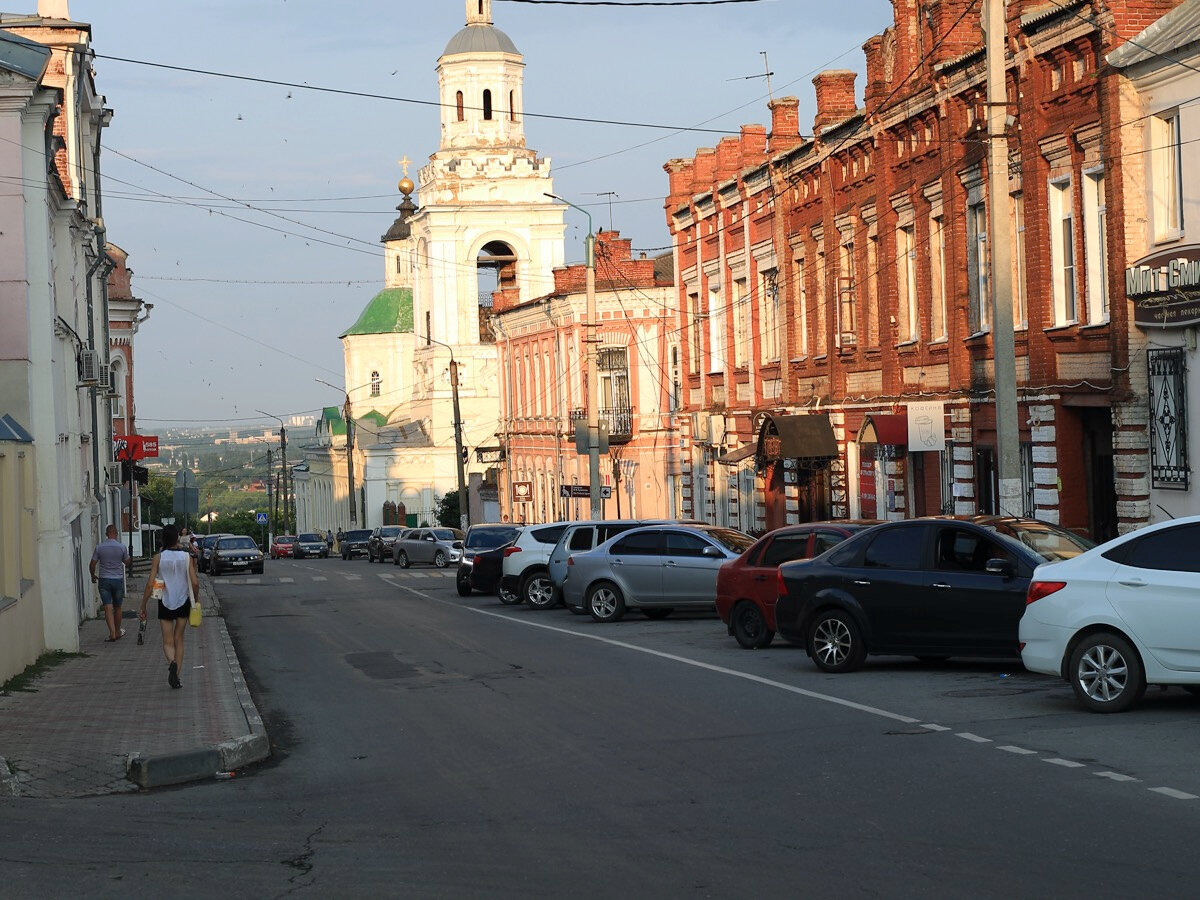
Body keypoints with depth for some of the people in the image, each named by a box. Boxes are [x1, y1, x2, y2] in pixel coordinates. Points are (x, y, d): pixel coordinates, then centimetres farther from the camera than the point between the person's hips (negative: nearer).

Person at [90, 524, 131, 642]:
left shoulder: (99, 547, -5)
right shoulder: (122, 547, -7)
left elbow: (92, 565, -1)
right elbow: (127, 563, 7)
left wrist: (93, 576, 17)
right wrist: (131, 561, 30)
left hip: (104, 580, 0)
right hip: (118, 579, 0)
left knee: (108, 607, -2)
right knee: (117, 608, 13)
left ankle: (112, 633, -13)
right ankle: (118, 632, 25)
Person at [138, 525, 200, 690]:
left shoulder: (158, 558, -7)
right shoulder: (187, 557, -5)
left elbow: (150, 584, -10)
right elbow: (194, 582, -7)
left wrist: (143, 607, -3)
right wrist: (197, 600, 10)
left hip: (165, 602, -1)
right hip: (183, 602, 1)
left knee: (168, 641, 4)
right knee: (179, 640, 13)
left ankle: (172, 662, -25)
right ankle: (176, 675, 9)